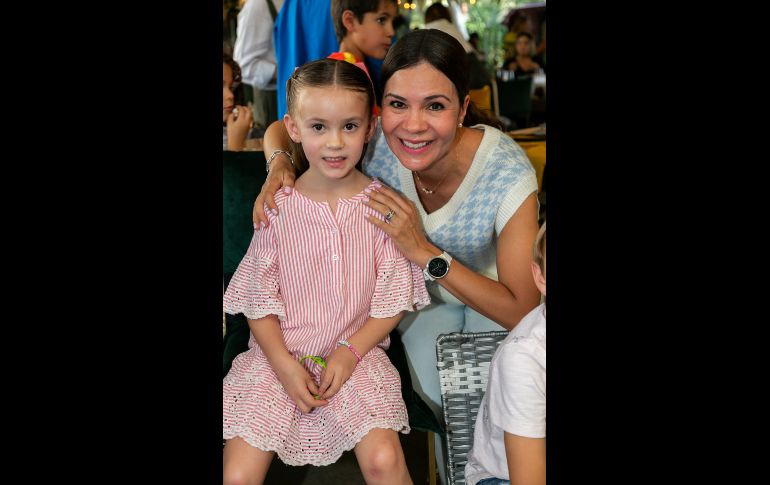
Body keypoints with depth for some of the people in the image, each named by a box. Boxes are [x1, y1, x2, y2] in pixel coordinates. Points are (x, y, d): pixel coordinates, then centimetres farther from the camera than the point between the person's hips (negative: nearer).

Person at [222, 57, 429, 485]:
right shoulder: (279, 207, -5)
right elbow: (260, 299, 0)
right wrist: (284, 364, -11)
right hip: (279, 353, 0)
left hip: (356, 353, 0)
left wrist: (350, 351, -11)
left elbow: (393, 297, 0)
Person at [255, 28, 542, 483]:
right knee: (438, 402, -19)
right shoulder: (376, 143, -27)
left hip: (493, 298, -2)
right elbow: (283, 128, -8)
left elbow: (521, 311, -32)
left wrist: (426, 252, -39)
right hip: (424, 293, 2)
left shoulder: (509, 174, -35)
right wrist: (279, 163, -31)